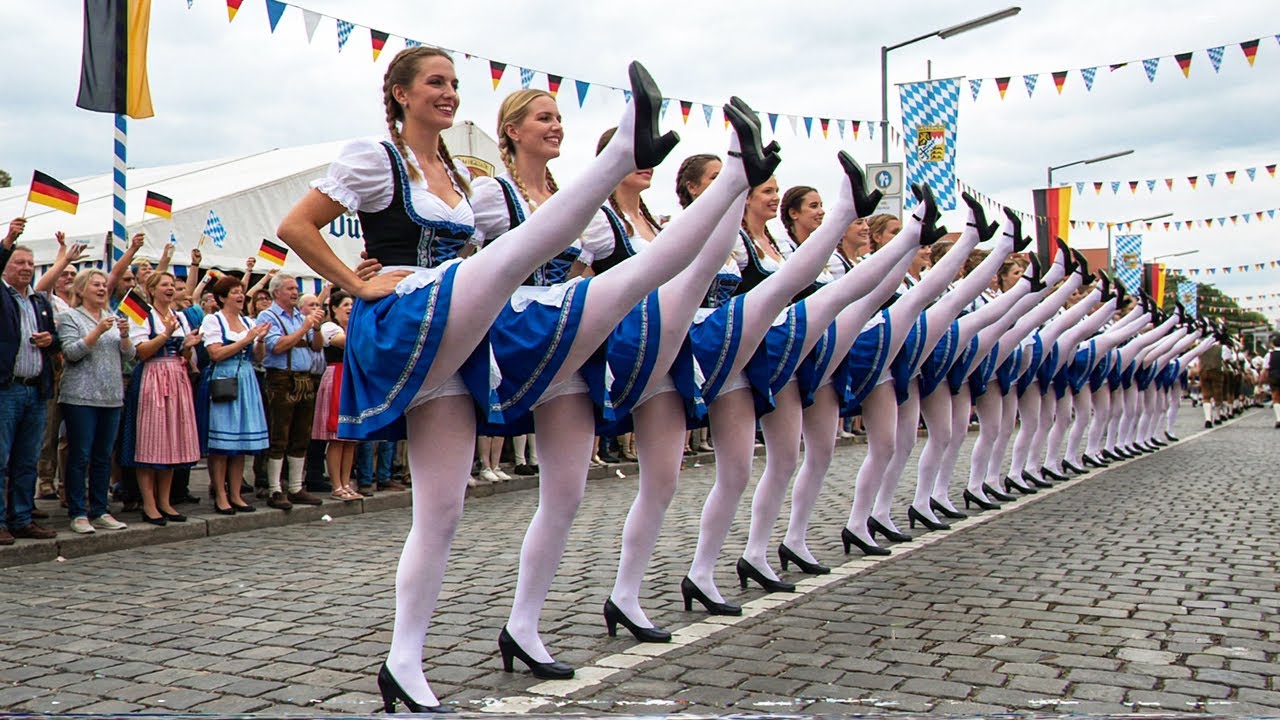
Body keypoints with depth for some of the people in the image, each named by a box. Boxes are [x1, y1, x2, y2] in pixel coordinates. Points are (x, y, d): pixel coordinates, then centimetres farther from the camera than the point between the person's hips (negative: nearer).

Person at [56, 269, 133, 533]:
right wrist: (98, 331, -18)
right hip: (81, 396, -5)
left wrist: (124, 335, -6)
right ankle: (78, 513, 3)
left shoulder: (113, 318, 16)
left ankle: (100, 511, 15)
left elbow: (129, 355, 12)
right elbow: (71, 352, -11)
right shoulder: (69, 317, 1)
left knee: (104, 456, 8)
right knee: (79, 456, -2)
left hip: (112, 396, 5)